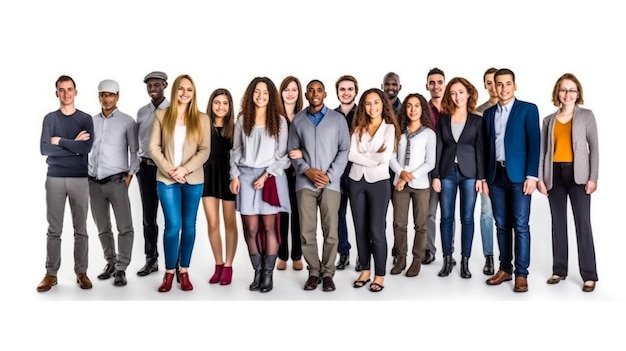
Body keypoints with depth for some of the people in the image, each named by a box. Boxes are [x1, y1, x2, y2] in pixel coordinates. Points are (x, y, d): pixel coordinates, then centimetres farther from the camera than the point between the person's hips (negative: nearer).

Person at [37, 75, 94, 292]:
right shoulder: (50, 119, 6)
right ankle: (51, 274, 10)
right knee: (54, 229, 4)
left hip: (80, 179, 0)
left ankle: (81, 272, 12)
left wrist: (59, 141, -7)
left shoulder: (85, 119, 4)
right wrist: (73, 145, -9)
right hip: (55, 178, 1)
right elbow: (44, 149, -7)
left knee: (81, 229, 5)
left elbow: (87, 148, -11)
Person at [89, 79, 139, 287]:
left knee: (125, 227, -5)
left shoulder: (127, 122, 0)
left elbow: (135, 151, 0)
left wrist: (129, 176, -7)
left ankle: (121, 269, 2)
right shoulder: (91, 121, 10)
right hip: (94, 183, 4)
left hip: (116, 182, -4)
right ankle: (111, 262, 24)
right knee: (103, 228, 11)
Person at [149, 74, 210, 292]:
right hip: (167, 179, -1)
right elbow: (154, 147, 0)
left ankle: (184, 271, 17)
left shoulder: (202, 119, 4)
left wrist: (185, 169, -14)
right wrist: (169, 170, -12)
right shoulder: (162, 116, 4)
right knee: (173, 225, -6)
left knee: (189, 226, 6)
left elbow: (205, 150, -1)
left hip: (194, 180, 1)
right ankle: (169, 272, 9)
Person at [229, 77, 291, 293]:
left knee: (269, 227, -2)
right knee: (251, 229, 1)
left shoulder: (279, 121, 4)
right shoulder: (242, 119, 10)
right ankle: (258, 271, 12)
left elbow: (281, 153, 1)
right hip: (246, 176, 2)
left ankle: (268, 274, 6)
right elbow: (236, 151, 11)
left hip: (271, 176, -2)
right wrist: (235, 175, 1)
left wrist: (266, 175, -9)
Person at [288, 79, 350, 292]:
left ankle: (328, 273, 11)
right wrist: (307, 170, -8)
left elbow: (344, 150, 1)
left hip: (330, 183, -1)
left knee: (330, 231, 0)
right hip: (305, 183, 2)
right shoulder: (298, 120, 10)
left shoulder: (338, 119, 5)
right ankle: (313, 272, 15)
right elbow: (292, 151, 9)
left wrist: (330, 175, -9)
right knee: (307, 232, 2)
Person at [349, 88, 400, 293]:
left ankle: (380, 275, 6)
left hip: (379, 182, -4)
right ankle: (365, 270, 20)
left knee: (377, 230, -4)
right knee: (360, 228, 8)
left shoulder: (389, 128, 1)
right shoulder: (358, 128, 10)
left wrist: (363, 155, -5)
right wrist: (373, 159, -12)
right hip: (357, 181, 4)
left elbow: (385, 157, -14)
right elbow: (351, 155, -4)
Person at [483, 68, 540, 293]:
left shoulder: (528, 109, 0)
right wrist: (484, 177, 9)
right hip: (496, 175, 4)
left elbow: (534, 143, -5)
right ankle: (505, 269, 17)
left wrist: (532, 175, -13)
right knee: (502, 225, 9)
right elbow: (486, 147, 13)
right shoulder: (489, 113, 13)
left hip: (518, 175, -4)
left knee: (520, 225, -4)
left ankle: (521, 274, 2)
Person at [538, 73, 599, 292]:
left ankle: (589, 275, -1)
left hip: (577, 174, -3)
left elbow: (594, 147, 0)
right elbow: (542, 150, 8)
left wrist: (593, 177, -8)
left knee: (583, 223, -5)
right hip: (555, 175, 3)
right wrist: (540, 177, -1)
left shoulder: (587, 116, 5)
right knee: (558, 223, 7)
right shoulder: (549, 120, 12)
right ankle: (559, 270, 15)